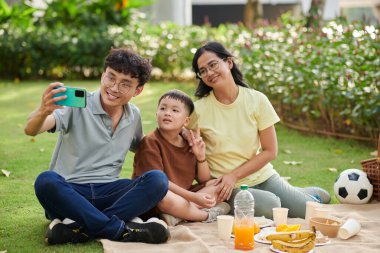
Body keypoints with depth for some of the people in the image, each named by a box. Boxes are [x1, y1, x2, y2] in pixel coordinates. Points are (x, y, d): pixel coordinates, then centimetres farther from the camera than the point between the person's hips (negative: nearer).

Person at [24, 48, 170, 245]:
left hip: (107, 193, 4)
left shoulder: (134, 116, 9)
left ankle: (79, 228, -30)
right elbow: (31, 130, -21)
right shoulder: (78, 104, -7)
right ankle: (121, 230, -31)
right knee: (46, 181, -37)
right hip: (69, 193, -4)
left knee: (157, 179, -22)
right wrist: (43, 111, -44)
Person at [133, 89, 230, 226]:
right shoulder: (150, 143, -12)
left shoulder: (189, 143, 8)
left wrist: (201, 157, -5)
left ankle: (175, 216, -22)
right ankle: (208, 215, -14)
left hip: (183, 195, 7)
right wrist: (193, 197, -25)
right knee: (166, 198, -40)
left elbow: (204, 181, 14)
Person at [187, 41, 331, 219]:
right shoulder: (199, 110, -8)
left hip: (262, 176, 2)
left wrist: (233, 175, -12)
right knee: (270, 207, -31)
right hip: (228, 187, -2)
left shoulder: (256, 100, -5)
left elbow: (270, 151, -3)